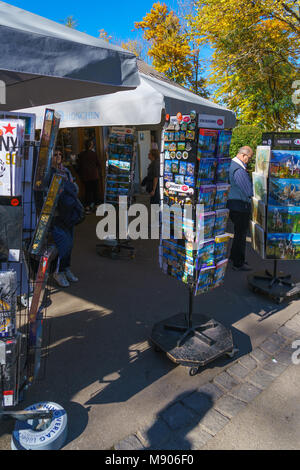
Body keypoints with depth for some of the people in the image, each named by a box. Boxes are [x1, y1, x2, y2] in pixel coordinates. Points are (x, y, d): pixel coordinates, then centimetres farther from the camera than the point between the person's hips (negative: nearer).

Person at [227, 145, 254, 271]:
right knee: (240, 234, 1)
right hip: (241, 207, -10)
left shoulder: (232, 165, 10)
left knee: (239, 233, 22)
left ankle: (234, 257, 35)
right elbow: (250, 192, -22)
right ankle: (238, 263, 13)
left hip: (234, 205, 10)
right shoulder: (239, 170, -22)